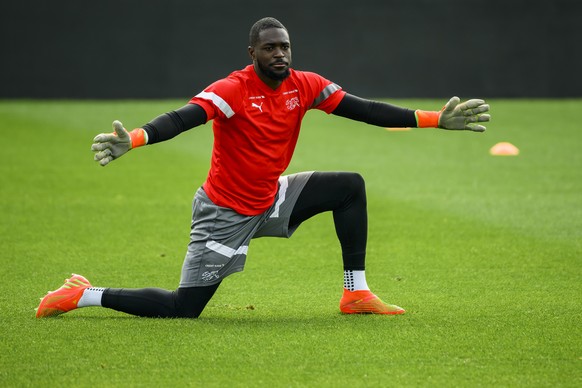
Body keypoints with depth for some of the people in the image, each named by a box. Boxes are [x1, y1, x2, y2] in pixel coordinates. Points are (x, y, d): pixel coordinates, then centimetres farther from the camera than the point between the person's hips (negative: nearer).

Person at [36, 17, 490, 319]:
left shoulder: (304, 85, -5)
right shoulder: (233, 90, -23)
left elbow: (366, 110, -4)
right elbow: (182, 119, -38)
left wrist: (438, 119, -8)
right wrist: (131, 140, -58)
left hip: (272, 198, 7)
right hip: (227, 212, -7)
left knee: (351, 187, -1)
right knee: (183, 308, -10)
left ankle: (356, 293, 5)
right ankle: (85, 295, 8)